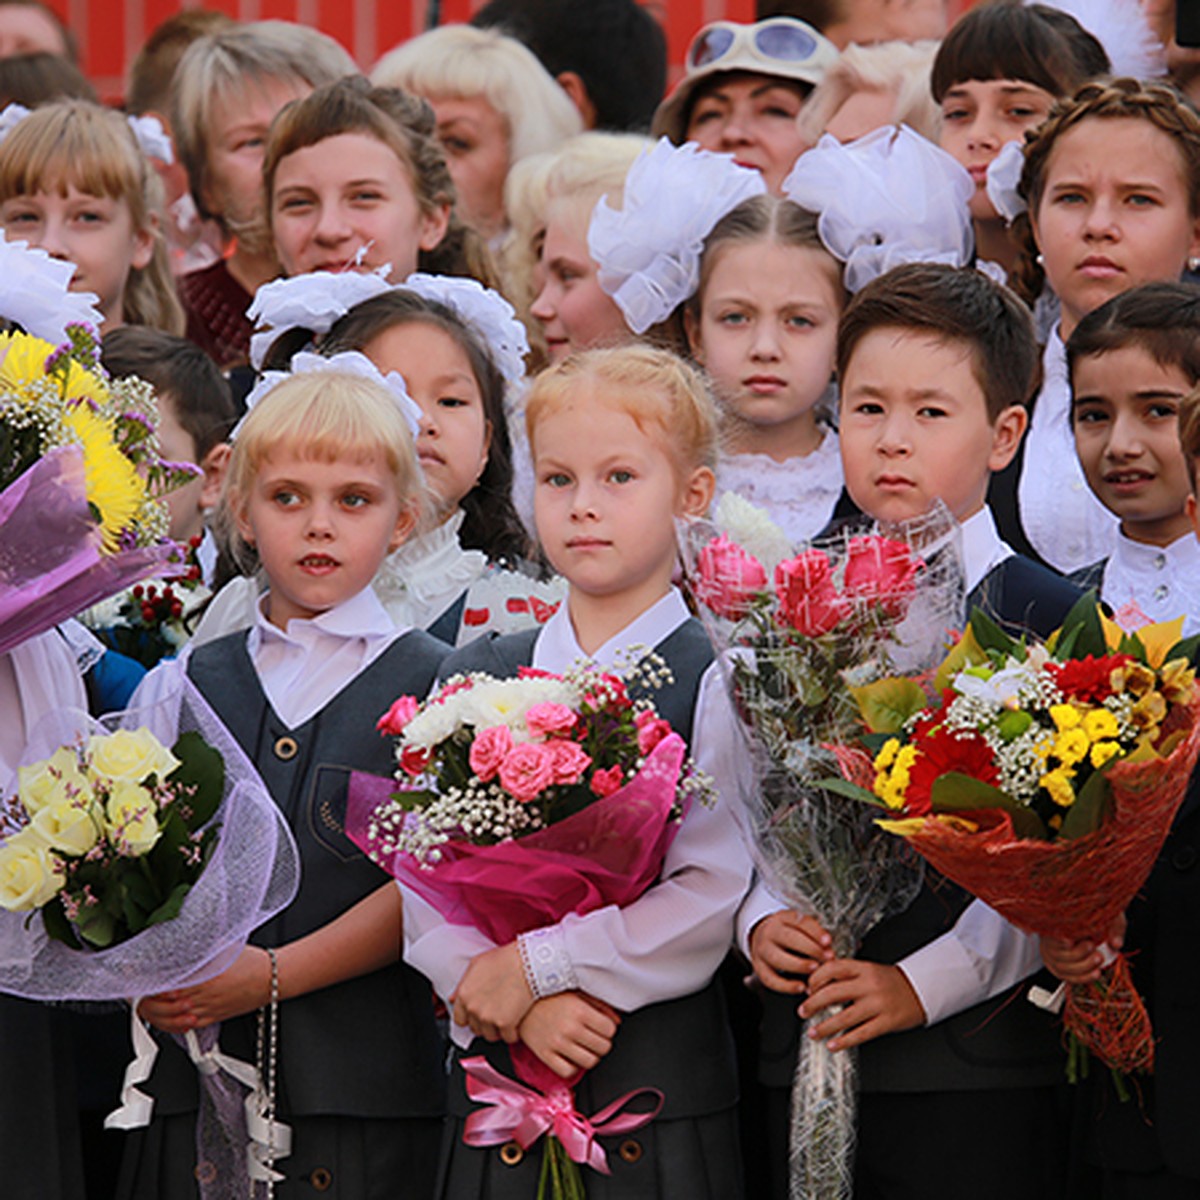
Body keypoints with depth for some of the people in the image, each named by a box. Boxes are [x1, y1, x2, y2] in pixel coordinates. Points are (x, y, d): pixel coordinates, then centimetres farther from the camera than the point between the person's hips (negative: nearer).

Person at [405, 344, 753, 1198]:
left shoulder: (716, 681, -4)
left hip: (663, 1083, -3)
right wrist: (520, 1007, -11)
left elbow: (713, 897, -12)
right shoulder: (473, 678, 9)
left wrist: (537, 965, -13)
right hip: (497, 1084, 3)